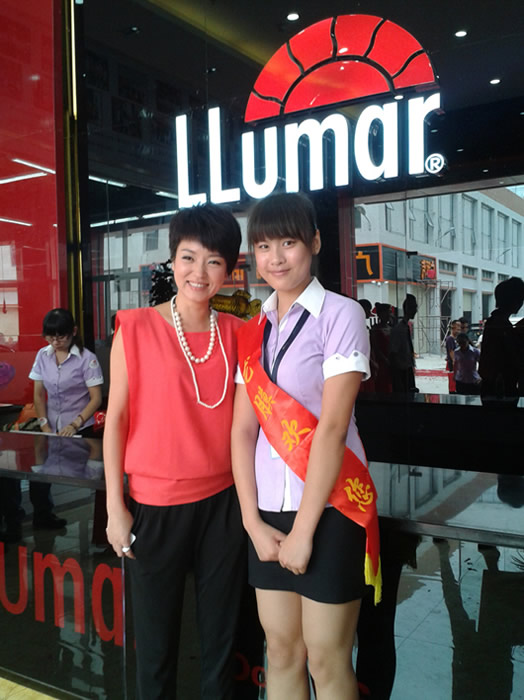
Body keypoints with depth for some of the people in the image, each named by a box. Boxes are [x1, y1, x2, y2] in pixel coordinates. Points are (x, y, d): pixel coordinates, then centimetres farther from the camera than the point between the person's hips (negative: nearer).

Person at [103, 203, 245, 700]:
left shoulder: (236, 333, 3)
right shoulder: (136, 328, -6)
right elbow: (116, 418, -4)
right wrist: (115, 507, -5)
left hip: (223, 500, 3)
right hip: (154, 505, -2)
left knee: (221, 634, 14)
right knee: (156, 639, 11)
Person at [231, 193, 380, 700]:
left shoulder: (340, 315, -8)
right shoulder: (253, 330, 8)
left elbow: (332, 427, -14)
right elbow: (243, 428, 4)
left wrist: (303, 529, -14)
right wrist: (253, 521, -5)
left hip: (328, 508, -5)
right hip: (269, 510, 5)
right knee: (281, 649, 15)